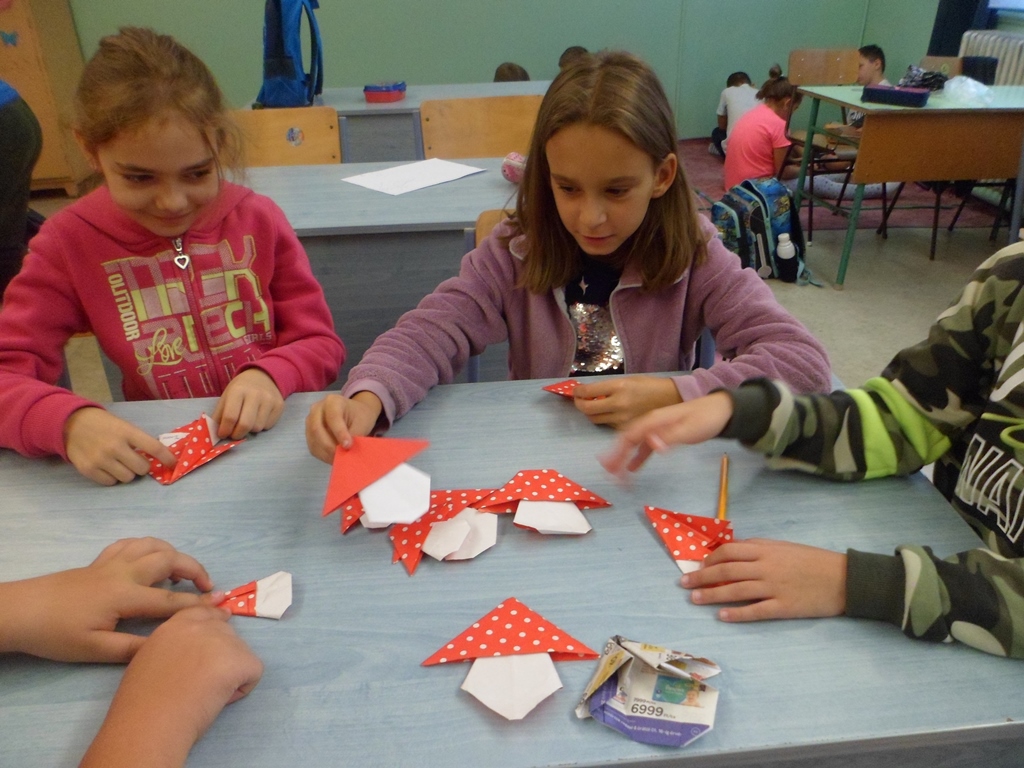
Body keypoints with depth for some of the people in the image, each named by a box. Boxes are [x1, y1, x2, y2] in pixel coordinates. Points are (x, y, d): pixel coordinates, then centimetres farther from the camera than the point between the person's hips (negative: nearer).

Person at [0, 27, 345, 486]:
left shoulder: (259, 220, -3)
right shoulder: (69, 245, -3)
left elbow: (321, 342, -1)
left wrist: (271, 376, -21)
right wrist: (68, 422, -27)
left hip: (274, 444, 0)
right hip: (157, 462, 1)